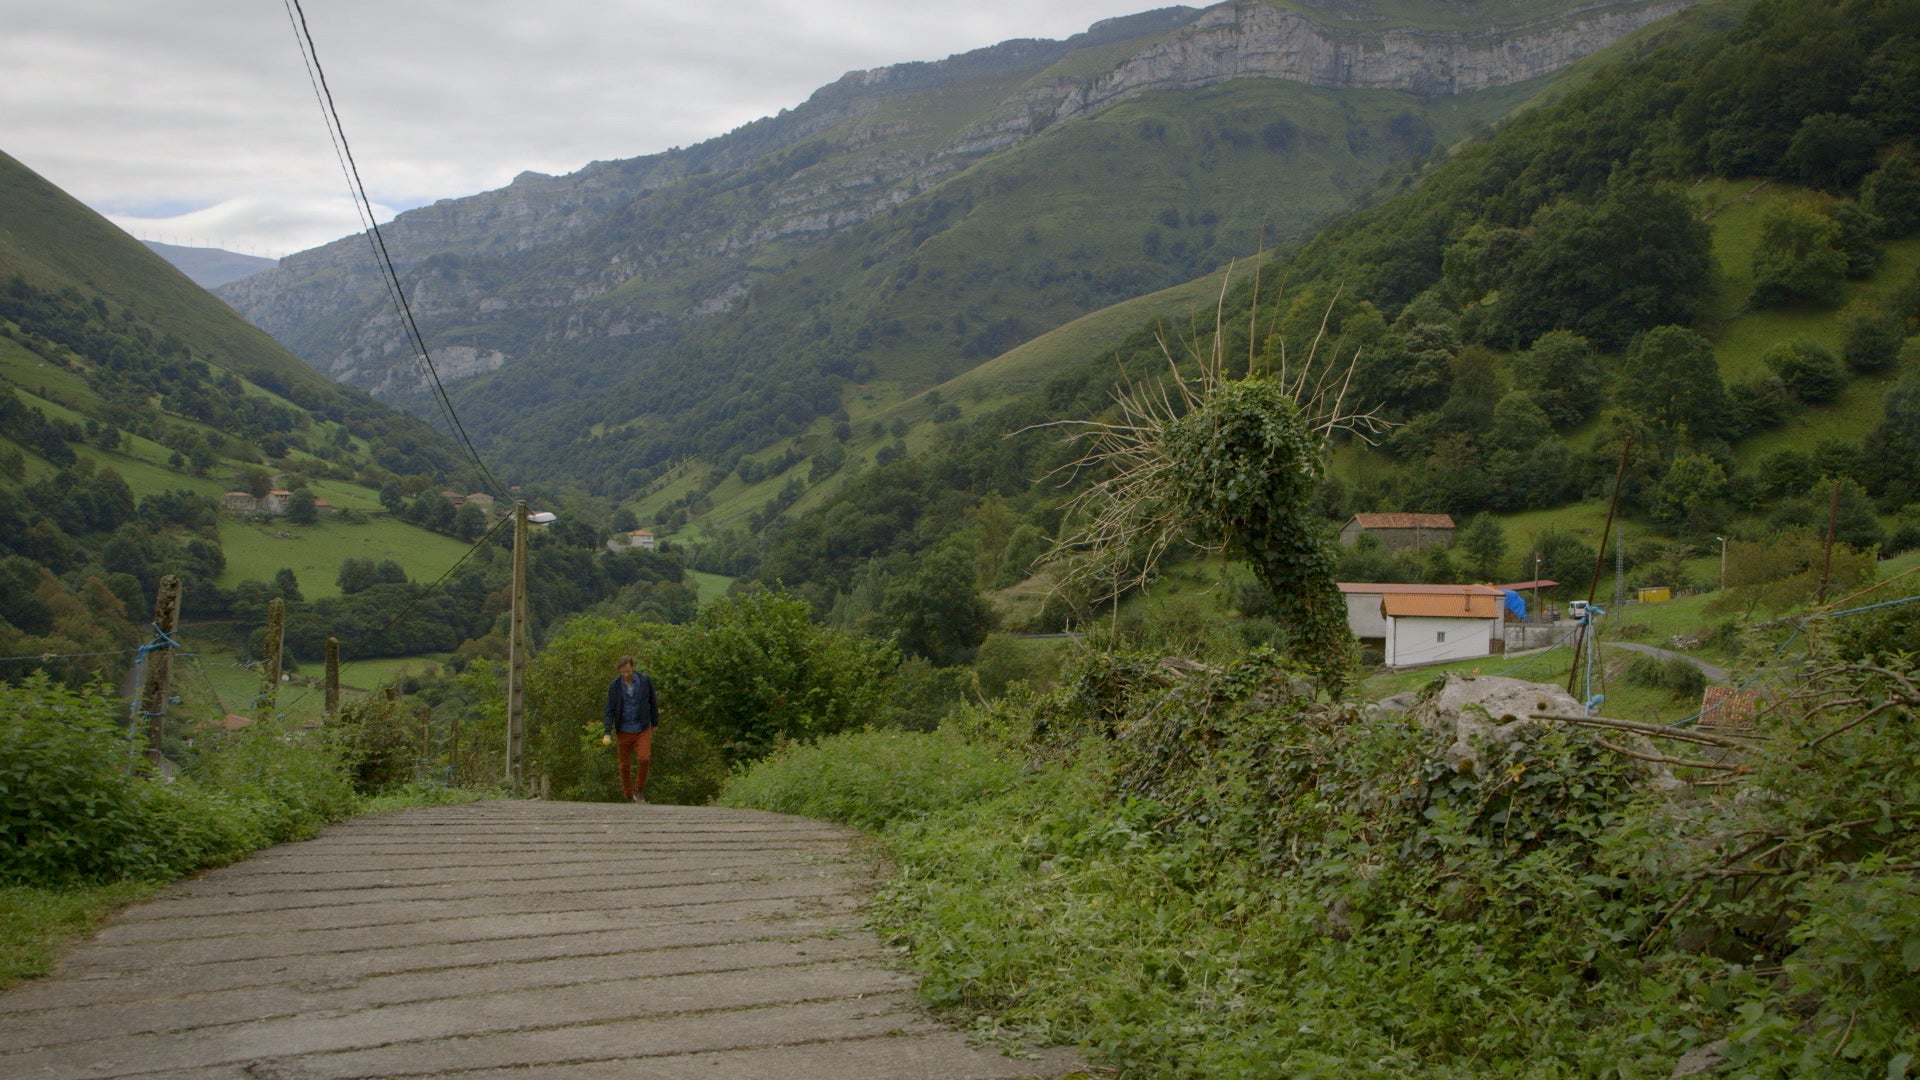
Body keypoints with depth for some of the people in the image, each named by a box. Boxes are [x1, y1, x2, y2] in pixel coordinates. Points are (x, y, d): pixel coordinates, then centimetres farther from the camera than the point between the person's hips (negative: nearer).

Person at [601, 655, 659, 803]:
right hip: (623, 732, 1)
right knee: (624, 766, 3)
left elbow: (652, 703, 8)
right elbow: (610, 710, -4)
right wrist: (607, 733, -13)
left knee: (644, 759, -20)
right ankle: (629, 798, 18)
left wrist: (655, 723, 14)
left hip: (643, 730, -1)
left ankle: (639, 789, 3)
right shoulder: (615, 685, -6)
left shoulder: (645, 681, -5)